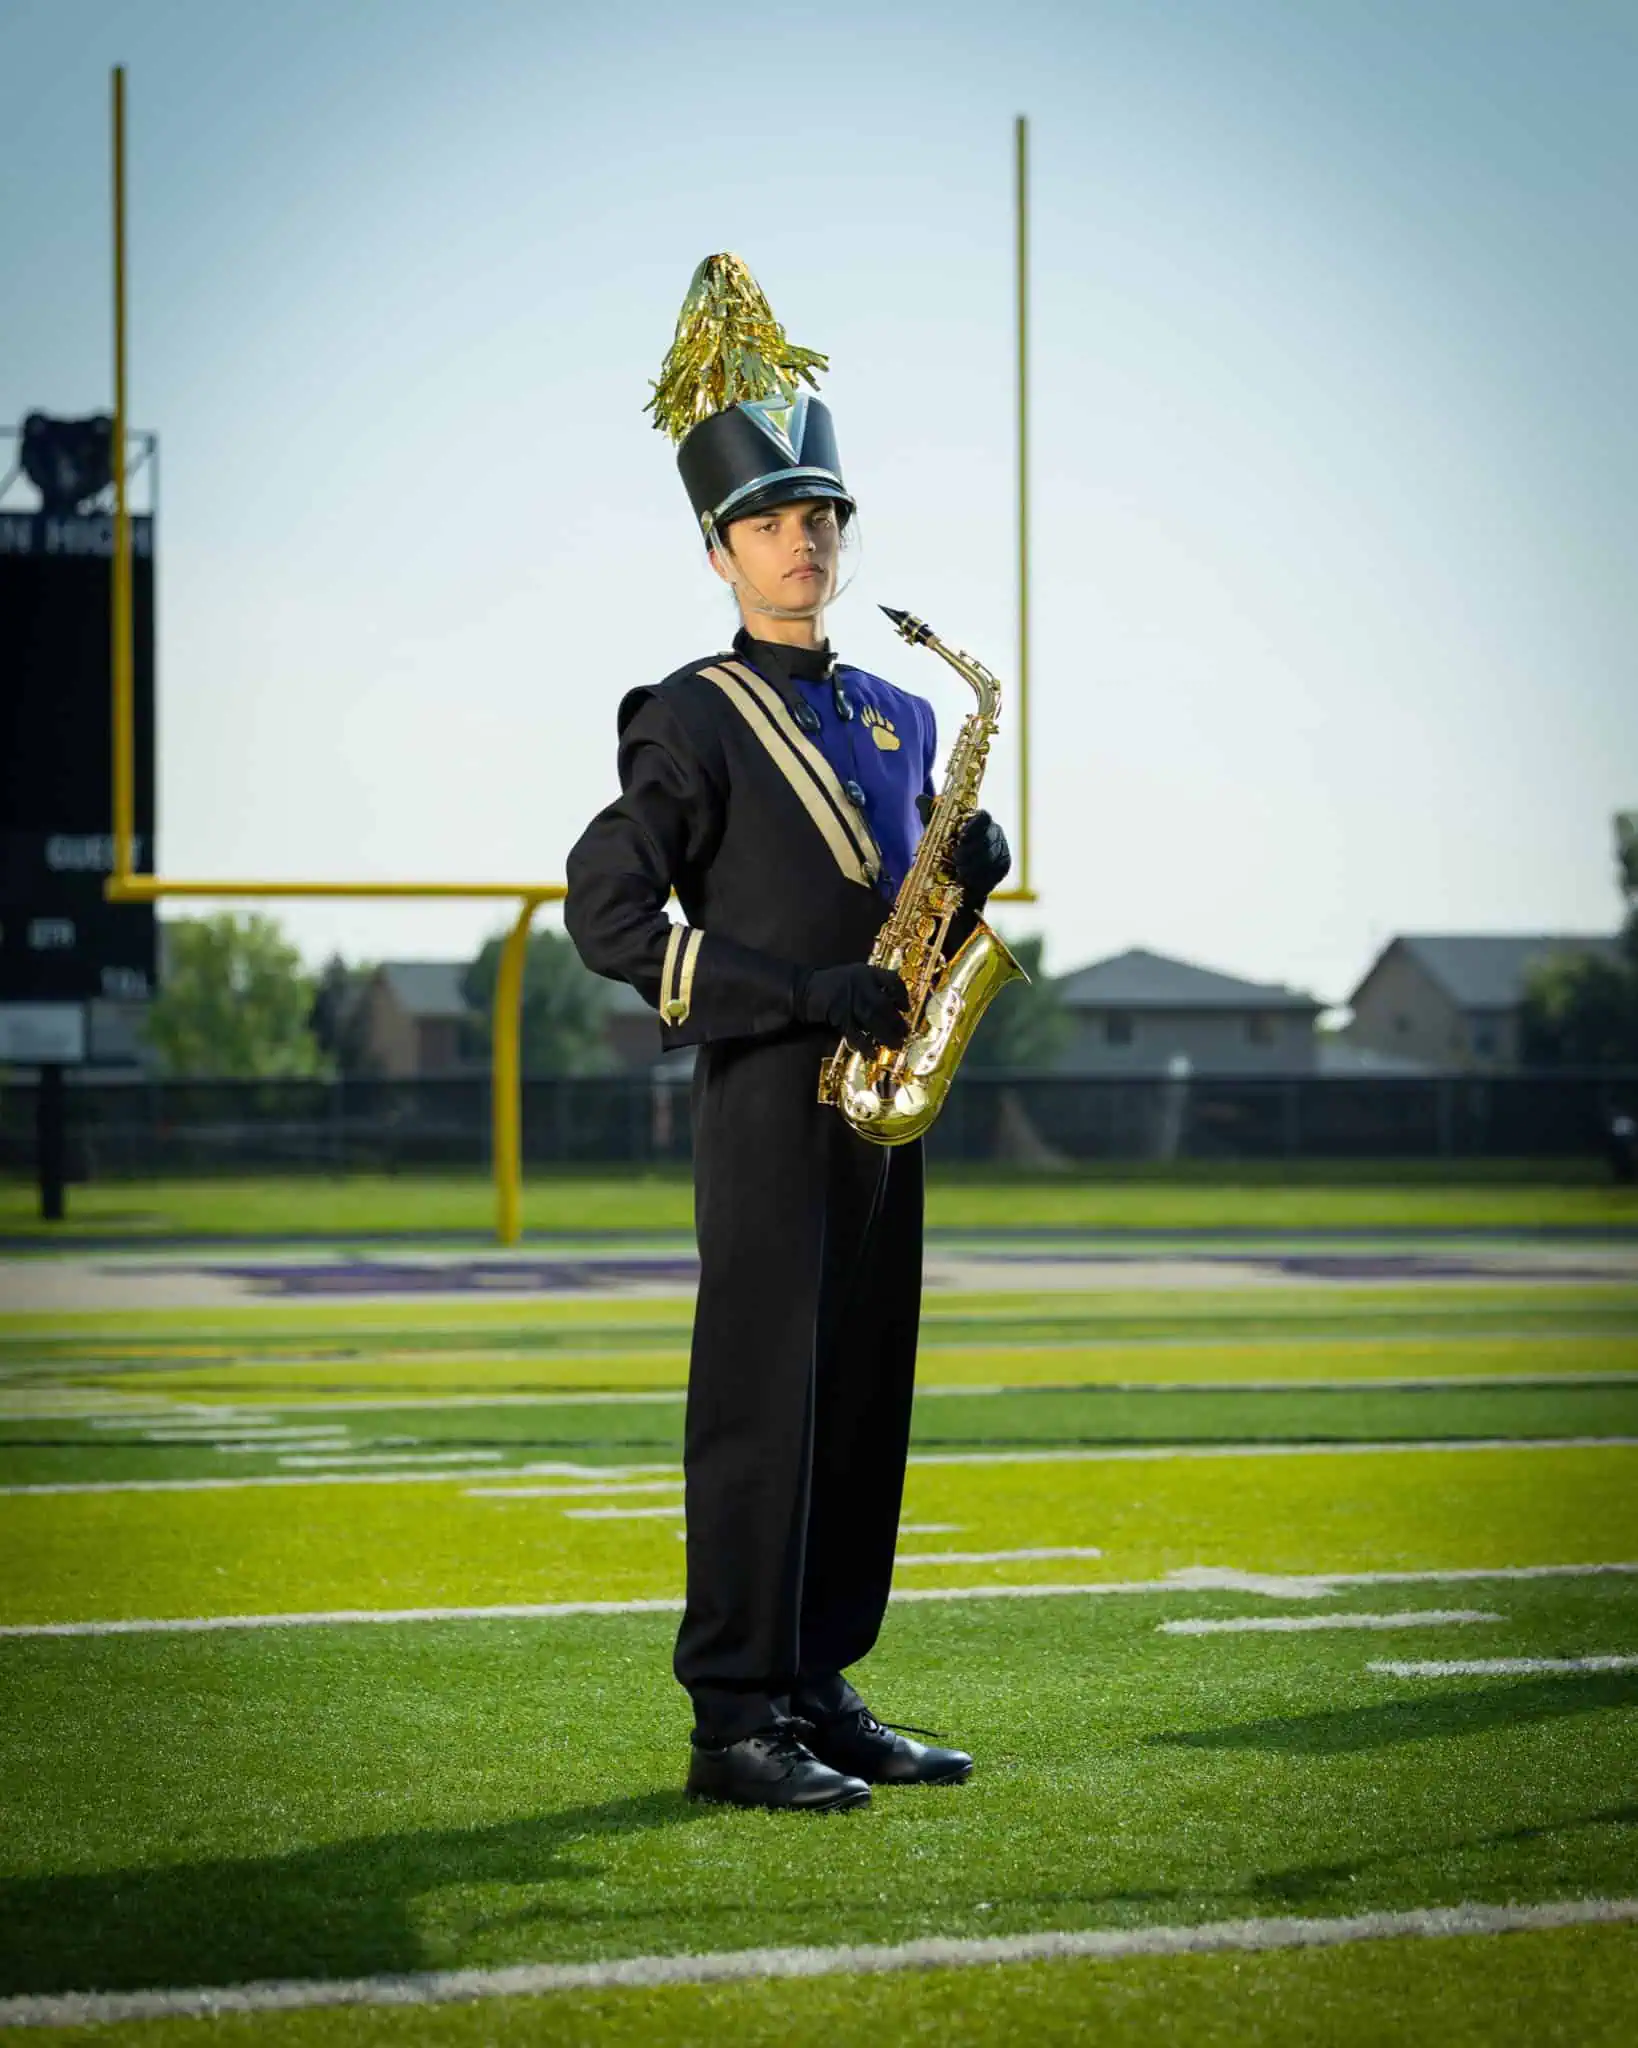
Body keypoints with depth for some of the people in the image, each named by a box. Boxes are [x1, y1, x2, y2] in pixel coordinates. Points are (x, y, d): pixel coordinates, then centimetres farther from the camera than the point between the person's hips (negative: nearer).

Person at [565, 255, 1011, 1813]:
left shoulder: (898, 719, 17)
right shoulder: (692, 720, -4)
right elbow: (604, 910, -12)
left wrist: (971, 866, 0)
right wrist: (800, 996, -18)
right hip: (768, 1100, -7)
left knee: (863, 1405, 8)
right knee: (762, 1404, -7)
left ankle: (821, 1694, 17)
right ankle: (734, 1721, -3)